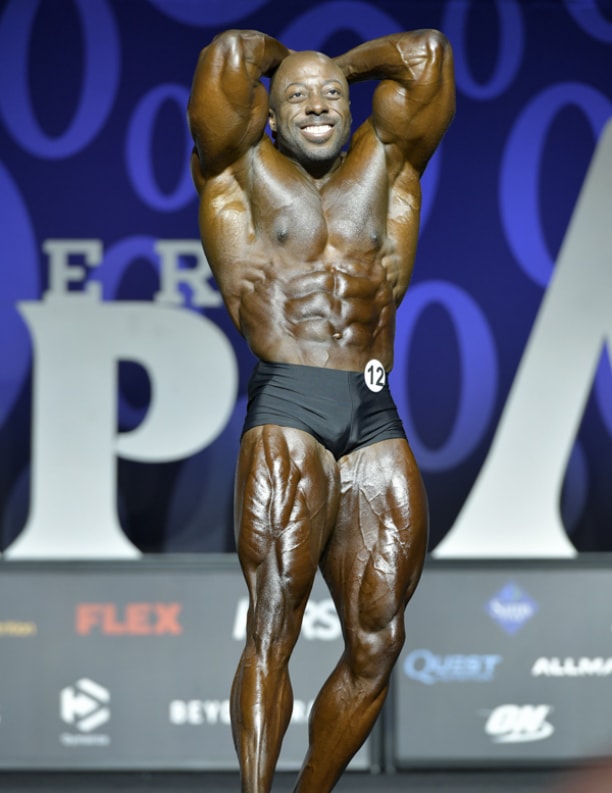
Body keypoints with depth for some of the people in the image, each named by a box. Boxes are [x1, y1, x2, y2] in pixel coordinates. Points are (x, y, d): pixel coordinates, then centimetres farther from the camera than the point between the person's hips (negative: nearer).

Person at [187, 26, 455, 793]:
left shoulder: (383, 163, 21)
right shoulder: (241, 170, 12)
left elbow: (427, 56, 11)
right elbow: (228, 57, -2)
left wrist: (347, 64, 26)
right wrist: (279, 58, 19)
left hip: (377, 420, 4)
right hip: (286, 412, -4)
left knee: (376, 642, -1)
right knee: (274, 619, -16)